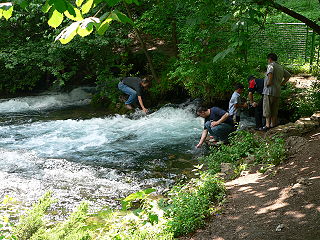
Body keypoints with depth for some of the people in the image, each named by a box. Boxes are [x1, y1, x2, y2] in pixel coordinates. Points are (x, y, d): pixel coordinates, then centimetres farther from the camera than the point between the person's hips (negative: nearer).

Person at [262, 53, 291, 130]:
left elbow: (270, 73, -28)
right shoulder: (281, 67, 19)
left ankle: (267, 125, -9)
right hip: (277, 92, 8)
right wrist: (282, 83, 20)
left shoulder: (271, 65, -6)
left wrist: (269, 82, -18)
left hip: (269, 90, -8)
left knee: (267, 108, -5)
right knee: (274, 109, 12)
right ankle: (273, 124, 15)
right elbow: (288, 75, 27)